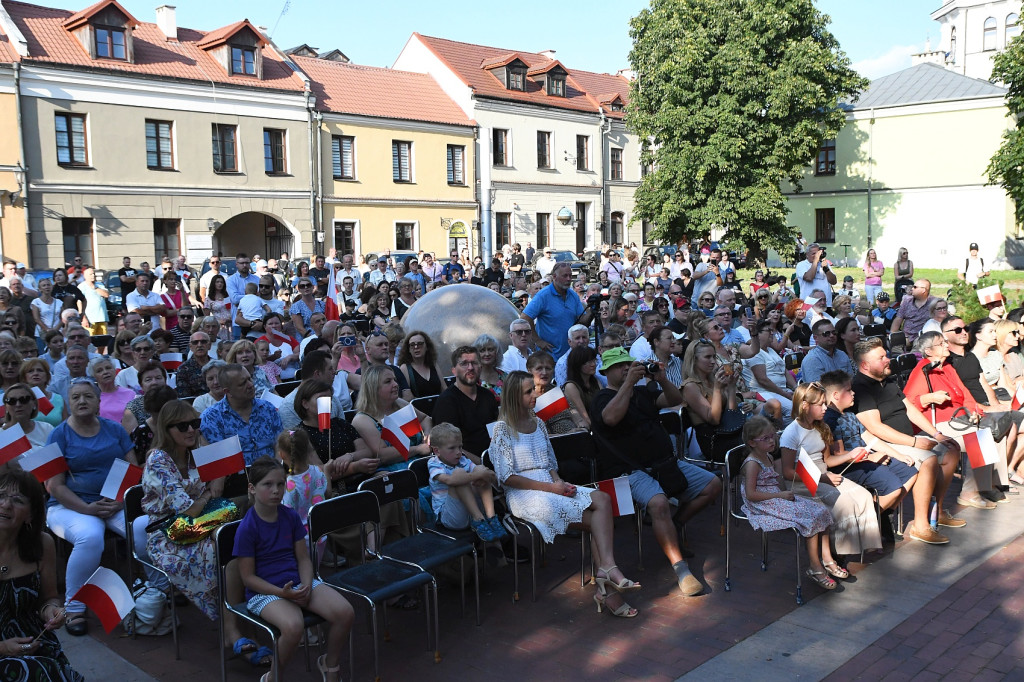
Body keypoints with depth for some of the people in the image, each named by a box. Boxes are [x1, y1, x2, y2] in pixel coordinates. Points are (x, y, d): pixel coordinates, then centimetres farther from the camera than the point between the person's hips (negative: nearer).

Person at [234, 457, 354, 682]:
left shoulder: (291, 517, 3)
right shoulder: (247, 528, -12)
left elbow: (303, 558, 8)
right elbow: (248, 576, -10)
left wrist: (306, 586, -11)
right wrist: (282, 593, -20)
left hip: (298, 581, 5)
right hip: (264, 590, -5)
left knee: (345, 613, -17)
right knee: (293, 627, -36)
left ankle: (331, 664, 13)